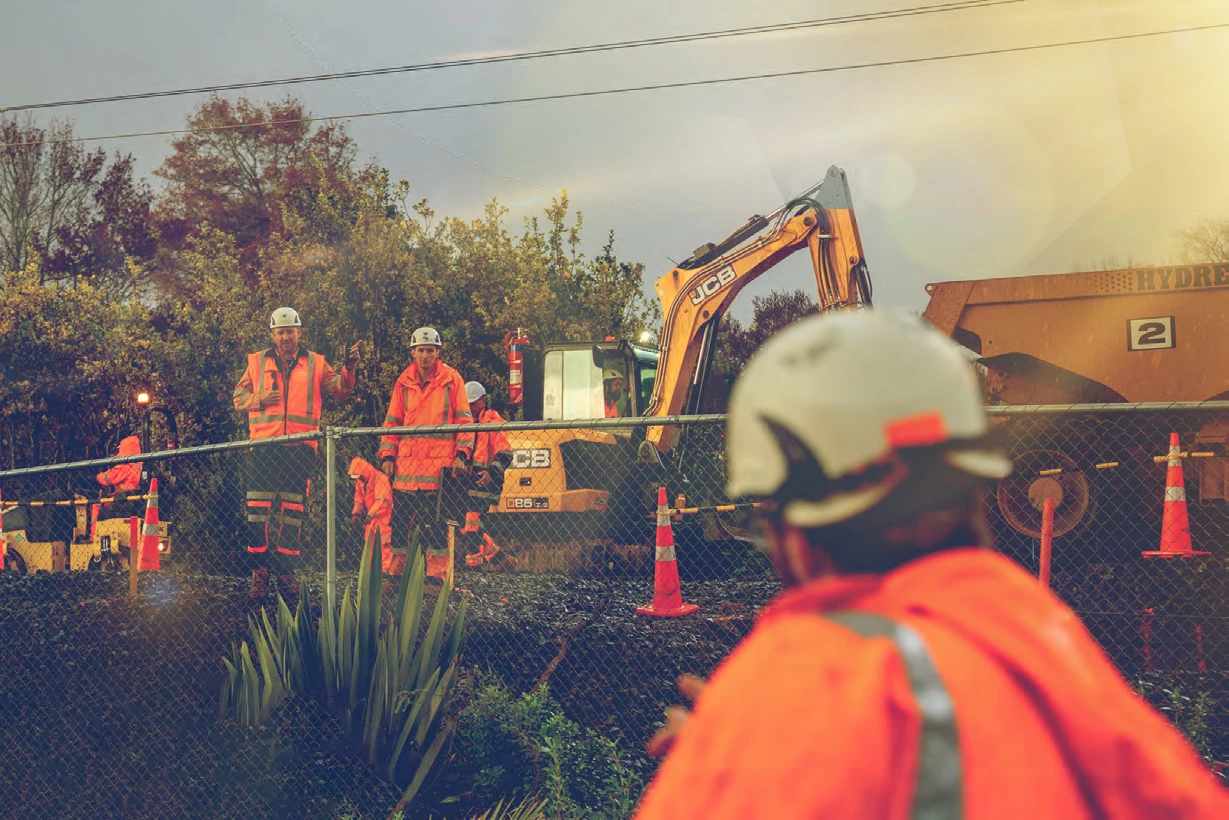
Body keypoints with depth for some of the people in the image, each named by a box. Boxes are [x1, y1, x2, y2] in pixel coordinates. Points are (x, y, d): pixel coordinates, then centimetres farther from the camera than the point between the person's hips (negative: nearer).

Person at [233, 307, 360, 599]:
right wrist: (259, 400, -7)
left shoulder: (315, 363, 11)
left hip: (300, 447, 0)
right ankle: (260, 570, 4)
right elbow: (238, 398, 12)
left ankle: (286, 570, 12)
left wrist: (349, 368, -14)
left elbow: (339, 390, 3)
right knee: (258, 507, -4)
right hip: (264, 445, 0)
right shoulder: (257, 362, 12)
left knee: (293, 509, 5)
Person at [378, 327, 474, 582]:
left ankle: (436, 575, 7)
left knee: (436, 524, -1)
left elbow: (464, 419, 2)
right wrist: (387, 455, 5)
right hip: (407, 464, 3)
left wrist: (461, 453, -6)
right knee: (400, 520, 4)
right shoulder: (404, 382, 10)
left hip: (440, 464, -3)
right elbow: (392, 422, 14)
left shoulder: (451, 380, 2)